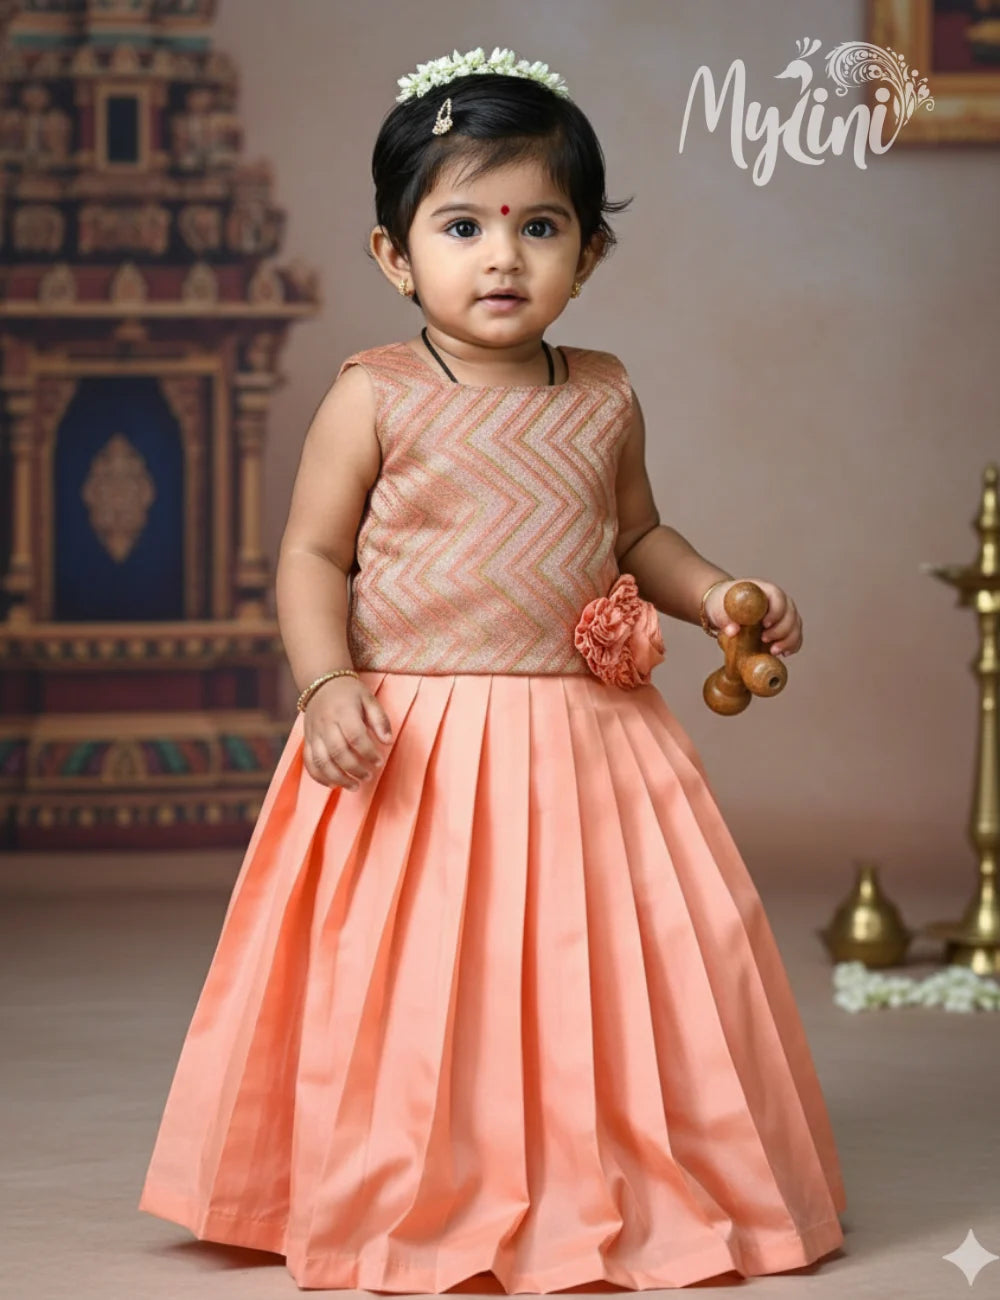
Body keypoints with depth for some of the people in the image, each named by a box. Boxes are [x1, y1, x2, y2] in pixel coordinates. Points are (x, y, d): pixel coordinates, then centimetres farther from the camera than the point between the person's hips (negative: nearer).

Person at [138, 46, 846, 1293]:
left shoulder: (603, 398, 7)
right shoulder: (374, 399, -5)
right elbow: (311, 555, -4)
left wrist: (717, 594, 3)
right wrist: (329, 685, -18)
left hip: (588, 742, 4)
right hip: (416, 750, -3)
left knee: (604, 973, 6)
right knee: (415, 984, 0)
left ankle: (617, 1193, 22)